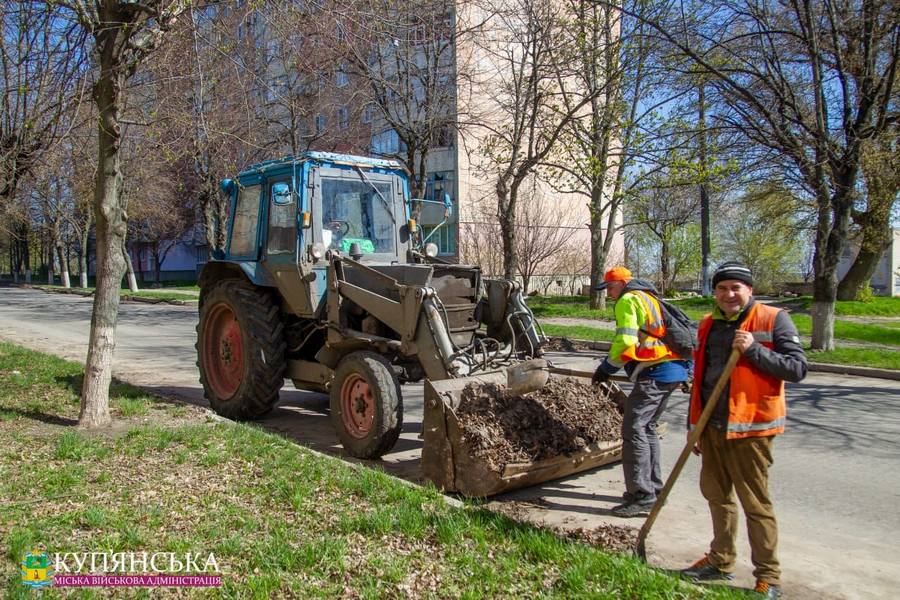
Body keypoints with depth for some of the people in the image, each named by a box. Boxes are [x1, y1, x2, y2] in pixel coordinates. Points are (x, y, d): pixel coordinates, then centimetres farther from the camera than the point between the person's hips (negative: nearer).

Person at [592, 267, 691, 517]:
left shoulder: (628, 300, -5)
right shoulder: (647, 297, 25)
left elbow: (625, 342, -16)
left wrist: (606, 368, -5)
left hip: (656, 372, -10)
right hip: (674, 369, 10)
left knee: (634, 429, -8)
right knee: (647, 427, 18)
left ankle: (642, 497, -7)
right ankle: (652, 488, 25)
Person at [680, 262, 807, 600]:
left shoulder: (773, 320, -6)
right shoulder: (708, 325, 11)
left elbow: (798, 368, -13)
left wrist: (754, 350, -24)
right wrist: (694, 427, 17)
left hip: (749, 429, -6)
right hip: (712, 428, 6)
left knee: (755, 503, 1)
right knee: (717, 495, 17)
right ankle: (720, 562, 33)